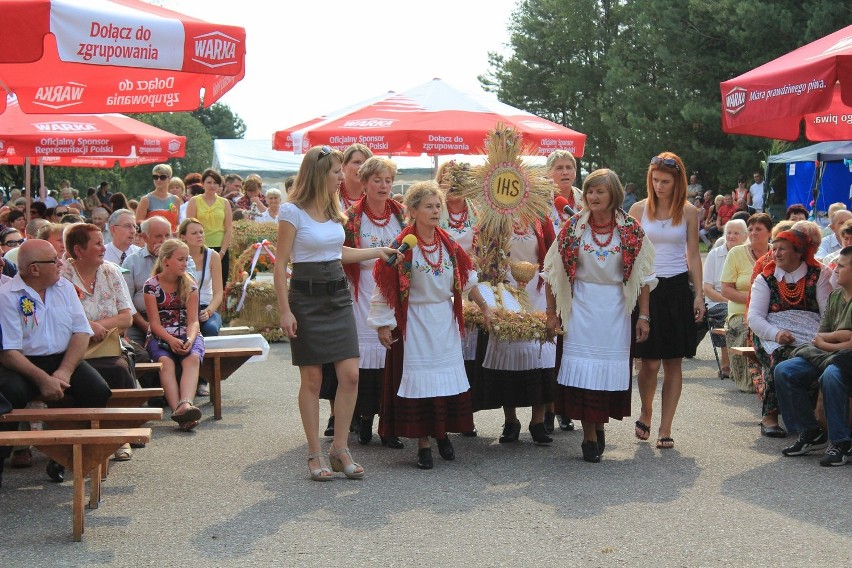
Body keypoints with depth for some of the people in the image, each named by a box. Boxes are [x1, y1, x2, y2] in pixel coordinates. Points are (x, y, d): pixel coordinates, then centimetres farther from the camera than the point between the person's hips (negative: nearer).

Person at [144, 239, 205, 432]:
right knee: (165, 361, -35)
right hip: (160, 337, -1)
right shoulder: (151, 285, 1)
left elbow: (193, 320, 2)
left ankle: (185, 404, -58)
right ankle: (177, 408, -54)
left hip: (187, 336, 1)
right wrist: (171, 340, -22)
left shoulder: (190, 285, 8)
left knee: (193, 358, -33)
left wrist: (190, 339, -19)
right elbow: (155, 323, -4)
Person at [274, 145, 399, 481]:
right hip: (306, 298, -6)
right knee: (312, 378, 0)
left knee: (350, 375, -2)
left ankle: (340, 449, 9)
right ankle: (315, 454, 10)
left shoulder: (335, 208, 10)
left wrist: (379, 252, 24)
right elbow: (280, 263, -9)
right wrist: (285, 310, -14)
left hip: (338, 296, 6)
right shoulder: (292, 211, -10)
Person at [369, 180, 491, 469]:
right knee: (419, 378, -2)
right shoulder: (403, 247, -11)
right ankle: (423, 441, 6)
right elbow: (386, 288, -10)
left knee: (448, 377, 5)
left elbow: (468, 281, 15)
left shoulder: (449, 245, 5)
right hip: (415, 323, -5)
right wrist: (383, 324, -12)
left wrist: (484, 308, 17)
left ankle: (442, 432, 21)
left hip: (445, 321, 5)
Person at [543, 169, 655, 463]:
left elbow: (644, 276, 2)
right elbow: (553, 272, 4)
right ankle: (590, 436, 3)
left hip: (615, 309, 0)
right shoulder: (573, 227, 0)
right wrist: (552, 312, 2)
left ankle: (599, 425, 25)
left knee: (611, 368, 3)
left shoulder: (631, 230, -1)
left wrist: (643, 316, -2)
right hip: (582, 306, 0)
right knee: (582, 369, -5)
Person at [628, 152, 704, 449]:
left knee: (673, 363, 1)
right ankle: (645, 413, 21)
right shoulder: (639, 209, 3)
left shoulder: (688, 212, 5)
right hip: (646, 288, -1)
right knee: (650, 362, -6)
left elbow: (693, 255, 8)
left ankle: (665, 429, 8)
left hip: (677, 288, 1)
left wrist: (699, 294, 2)